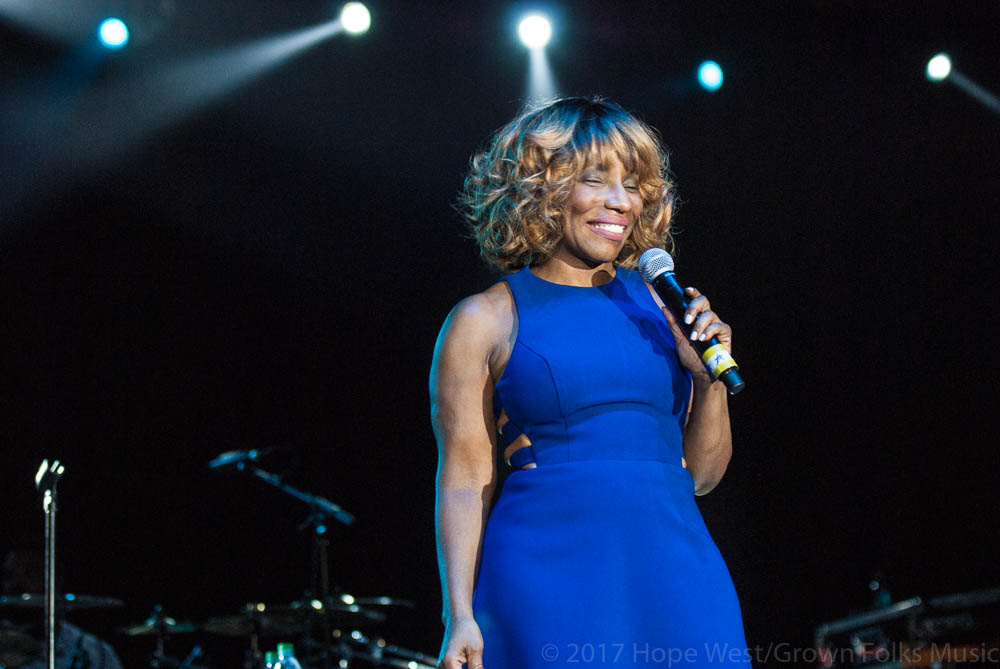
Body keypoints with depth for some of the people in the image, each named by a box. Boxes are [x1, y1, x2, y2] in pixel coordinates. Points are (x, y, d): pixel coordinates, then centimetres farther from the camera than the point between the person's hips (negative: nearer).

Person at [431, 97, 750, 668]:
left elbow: (702, 474, 16)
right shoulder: (486, 321, 3)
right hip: (550, 575, -4)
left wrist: (711, 381, -1)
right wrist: (460, 616, -7)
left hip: (675, 571, 4)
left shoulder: (657, 305, 13)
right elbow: (465, 481, 1)